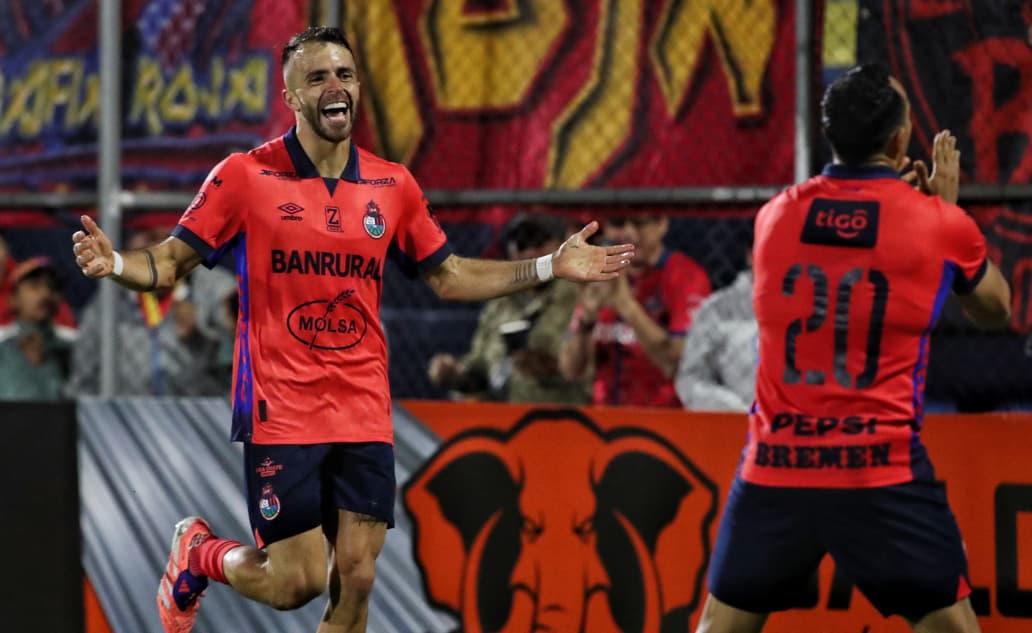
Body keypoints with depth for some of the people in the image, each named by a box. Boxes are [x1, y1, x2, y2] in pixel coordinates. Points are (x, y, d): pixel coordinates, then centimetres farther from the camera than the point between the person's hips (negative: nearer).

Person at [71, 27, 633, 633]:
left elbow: (448, 276, 18)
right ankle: (198, 553, 26)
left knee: (354, 582, -1)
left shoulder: (393, 185, 7)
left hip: (365, 418, 4)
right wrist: (114, 263, -21)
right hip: (281, 416, -4)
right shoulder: (245, 175, -4)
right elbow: (171, 262, 0)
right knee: (297, 583, -5)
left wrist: (552, 266, 11)